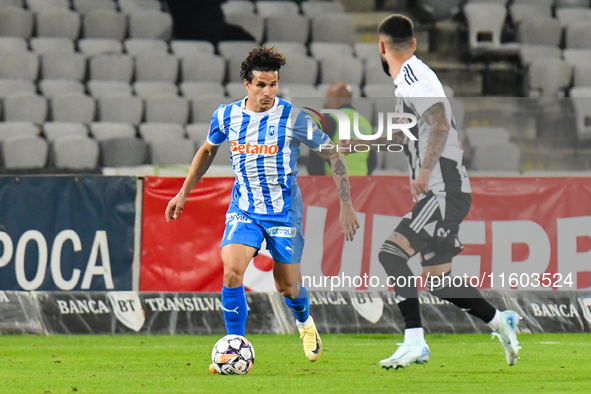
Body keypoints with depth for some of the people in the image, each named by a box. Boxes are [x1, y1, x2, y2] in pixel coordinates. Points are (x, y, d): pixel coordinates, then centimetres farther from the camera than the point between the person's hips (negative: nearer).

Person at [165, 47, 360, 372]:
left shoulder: (293, 119, -13)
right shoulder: (226, 116, -3)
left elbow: (333, 156, -4)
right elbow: (207, 150, 18)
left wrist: (346, 206, -8)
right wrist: (183, 193, 19)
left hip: (284, 211, -2)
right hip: (243, 209, 2)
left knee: (287, 286, 5)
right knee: (231, 271, -21)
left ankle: (305, 322, 42)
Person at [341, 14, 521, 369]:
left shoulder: (412, 74, -11)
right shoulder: (410, 77, 19)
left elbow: (440, 124, -24)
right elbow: (411, 138, 34)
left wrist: (426, 170, -33)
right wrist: (363, 142, 38)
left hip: (445, 191, -10)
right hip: (441, 193, 10)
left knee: (392, 252, -20)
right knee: (439, 280, 13)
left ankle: (415, 342, -25)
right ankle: (501, 323, 24)